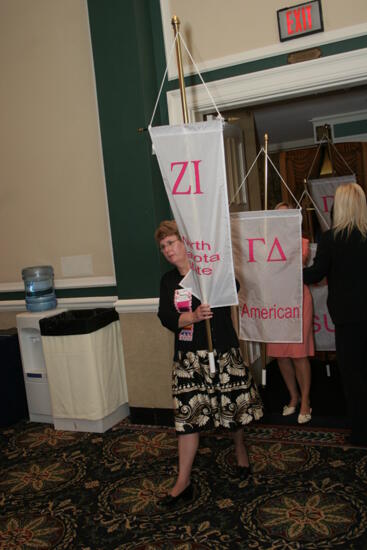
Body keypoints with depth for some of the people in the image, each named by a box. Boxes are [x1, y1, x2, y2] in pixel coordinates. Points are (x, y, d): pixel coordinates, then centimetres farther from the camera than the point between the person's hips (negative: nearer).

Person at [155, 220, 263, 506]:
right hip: (188, 356, 3)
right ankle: (183, 482, 12)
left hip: (222, 350, -3)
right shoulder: (168, 281, 7)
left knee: (233, 405, 10)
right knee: (187, 414, 4)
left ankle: (241, 449, 40)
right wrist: (193, 317, -23)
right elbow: (166, 317, -5)